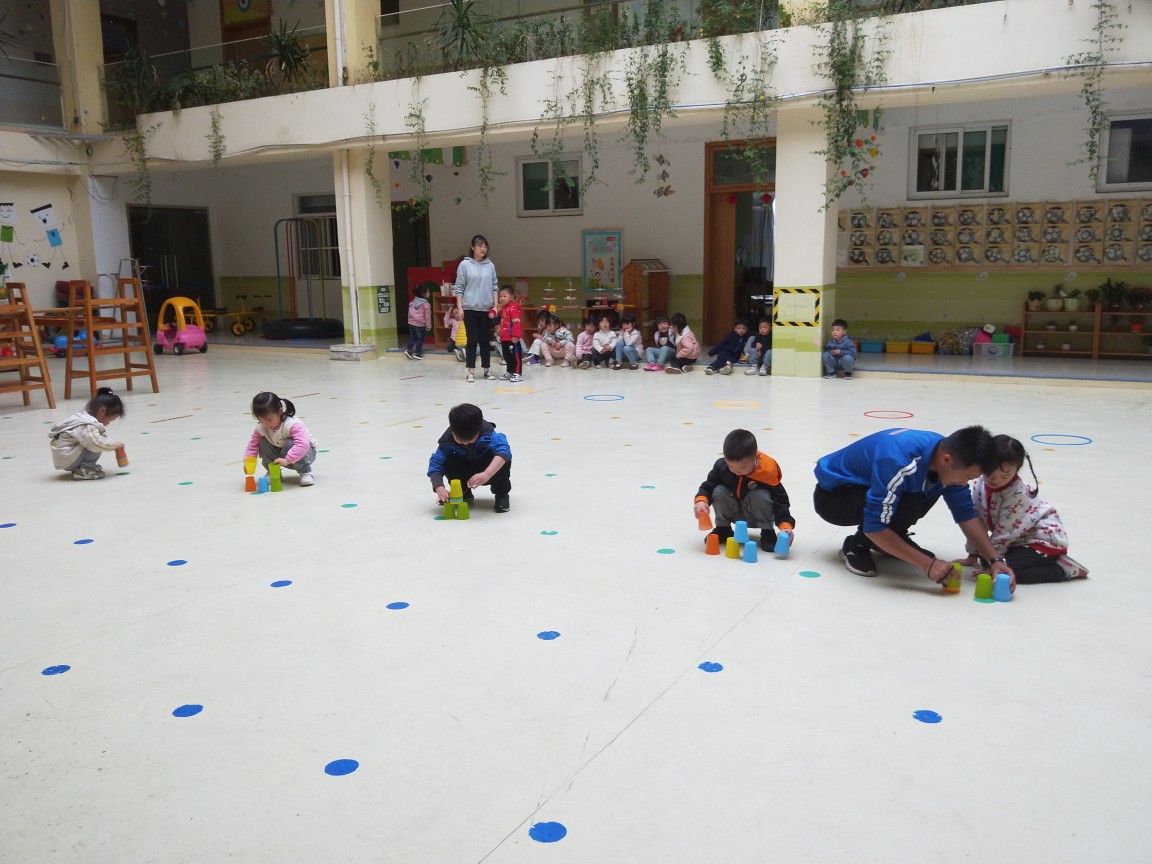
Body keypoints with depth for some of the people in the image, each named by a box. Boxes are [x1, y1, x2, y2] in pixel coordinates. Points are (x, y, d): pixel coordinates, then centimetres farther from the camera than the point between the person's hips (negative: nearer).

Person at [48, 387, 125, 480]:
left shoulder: (84, 417, 6)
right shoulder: (88, 426, -25)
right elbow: (96, 443, -39)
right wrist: (114, 445, -25)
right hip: (66, 460, -10)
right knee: (95, 447, -20)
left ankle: (78, 467, 8)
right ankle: (83, 471, -12)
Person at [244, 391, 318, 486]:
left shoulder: (293, 424, -33)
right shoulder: (260, 428, -14)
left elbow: (302, 444, -44)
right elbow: (252, 445, -4)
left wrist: (287, 460, -52)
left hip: (306, 451, -5)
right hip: (281, 453, 5)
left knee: (290, 444, -35)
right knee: (263, 443, -15)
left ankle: (306, 472, -17)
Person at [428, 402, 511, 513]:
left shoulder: (488, 433, -35)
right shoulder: (447, 440, -27)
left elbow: (504, 451, -52)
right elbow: (435, 464, -30)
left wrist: (487, 474, -66)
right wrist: (439, 488, -48)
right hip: (466, 471, 3)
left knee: (501, 459, -36)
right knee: (449, 463, -28)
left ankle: (501, 495, -8)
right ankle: (464, 493, 2)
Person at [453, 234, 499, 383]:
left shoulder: (490, 265, 5)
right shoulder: (465, 264, -3)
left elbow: (494, 287, 10)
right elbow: (459, 288, -2)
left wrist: (495, 306, 2)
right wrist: (459, 307, -7)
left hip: (486, 309, 3)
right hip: (470, 309, -3)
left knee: (485, 340, 10)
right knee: (472, 340, -1)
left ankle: (487, 370, 19)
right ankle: (471, 371, 5)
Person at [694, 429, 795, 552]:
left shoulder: (767, 471, -28)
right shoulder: (722, 466, -22)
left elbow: (780, 499, -26)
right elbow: (708, 485, -10)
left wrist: (786, 525, -40)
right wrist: (701, 500, -33)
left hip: (756, 515, -2)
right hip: (735, 514, 3)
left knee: (761, 495, -33)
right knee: (719, 491, -25)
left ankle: (767, 532, -8)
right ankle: (723, 528, 1)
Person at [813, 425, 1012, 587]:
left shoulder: (946, 452, -13)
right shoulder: (899, 462, -38)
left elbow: (966, 514, -6)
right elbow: (874, 528, -34)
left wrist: (996, 559, -16)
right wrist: (928, 564, -32)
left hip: (866, 485, 8)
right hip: (832, 495, -8)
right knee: (909, 504, -31)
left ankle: (893, 541, 9)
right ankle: (856, 546, -8)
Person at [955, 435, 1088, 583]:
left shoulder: (1017, 493, -28)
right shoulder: (980, 485, -8)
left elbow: (1004, 532, -23)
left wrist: (992, 562, -17)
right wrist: (972, 554, 4)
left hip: (1045, 537, -9)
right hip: (1020, 538, 9)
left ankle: (1061, 568, -7)